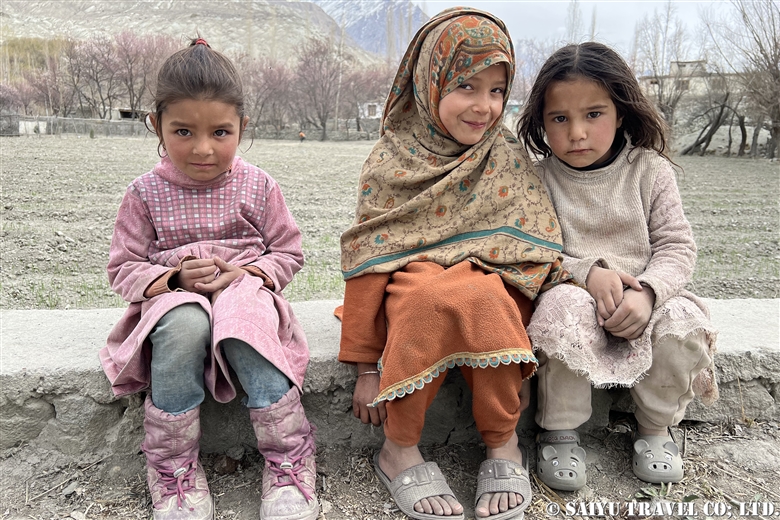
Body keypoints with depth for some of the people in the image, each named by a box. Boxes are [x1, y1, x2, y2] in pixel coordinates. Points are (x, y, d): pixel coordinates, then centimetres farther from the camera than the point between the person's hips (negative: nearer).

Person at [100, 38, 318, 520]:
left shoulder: (258, 185, 1)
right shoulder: (146, 193, 1)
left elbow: (288, 253, 6)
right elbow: (125, 268, 5)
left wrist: (245, 273, -13)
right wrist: (175, 278, -15)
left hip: (245, 292, 0)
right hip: (173, 301, 0)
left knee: (244, 322, -35)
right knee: (185, 324, -36)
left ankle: (289, 464, -19)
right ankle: (174, 471, -19)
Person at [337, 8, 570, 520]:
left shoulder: (509, 157, 4)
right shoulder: (392, 160, -2)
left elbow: (539, 250, 1)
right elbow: (369, 258, -4)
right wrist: (367, 365, -6)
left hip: (493, 289, 1)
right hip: (412, 281, -1)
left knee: (481, 299, -34)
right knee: (433, 295, -35)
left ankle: (504, 445, -12)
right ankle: (399, 448, -15)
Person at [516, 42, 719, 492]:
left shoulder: (650, 170, 1)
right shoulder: (537, 178, -2)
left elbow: (678, 246, -1)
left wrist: (647, 290, -22)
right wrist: (587, 273, -23)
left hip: (641, 299, 2)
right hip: (572, 295, -1)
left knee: (684, 324, -28)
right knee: (566, 307, -35)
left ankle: (656, 426, 2)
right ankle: (560, 430, -12)